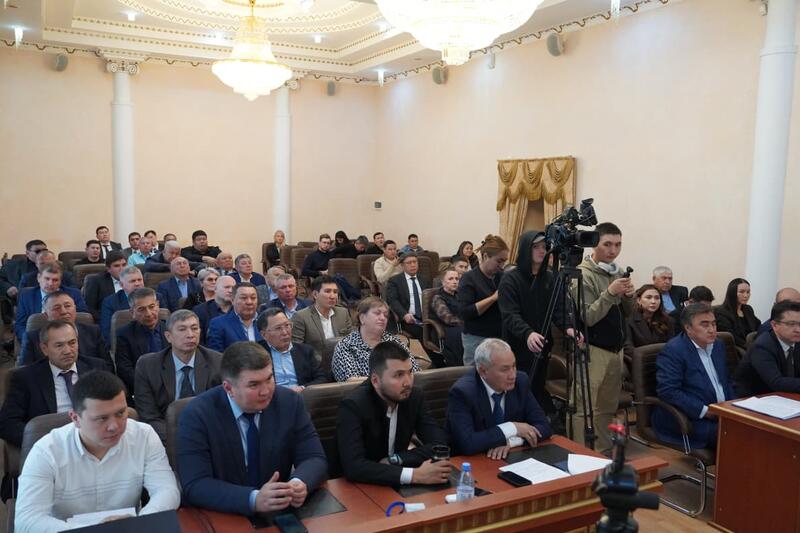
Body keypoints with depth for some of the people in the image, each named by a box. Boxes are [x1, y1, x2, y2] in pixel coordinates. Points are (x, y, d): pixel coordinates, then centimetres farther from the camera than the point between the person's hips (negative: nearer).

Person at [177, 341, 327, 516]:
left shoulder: (290, 402, -5)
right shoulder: (197, 415, -13)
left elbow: (315, 459, -3)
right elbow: (195, 486, -18)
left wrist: (300, 483, -24)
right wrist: (254, 500, -31)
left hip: (281, 513, 2)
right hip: (222, 518, -2)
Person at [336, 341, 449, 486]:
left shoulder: (415, 396, -6)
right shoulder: (353, 406, -20)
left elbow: (440, 444, -7)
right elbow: (353, 466, -30)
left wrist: (395, 460, -18)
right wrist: (414, 475, -34)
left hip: (397, 485, 5)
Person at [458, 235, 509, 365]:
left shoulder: (502, 276, 7)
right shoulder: (469, 279, -9)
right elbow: (464, 313, -19)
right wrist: (494, 297, -22)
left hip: (501, 337, 5)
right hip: (477, 340, -5)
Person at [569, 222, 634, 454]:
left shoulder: (619, 272, 10)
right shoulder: (583, 274, -12)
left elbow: (627, 314, 16)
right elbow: (587, 318, -18)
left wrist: (629, 296, -4)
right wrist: (609, 293, -25)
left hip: (616, 349, 7)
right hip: (593, 350, -7)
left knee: (608, 408, 13)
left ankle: (604, 454, 23)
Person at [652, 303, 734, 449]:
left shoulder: (718, 345, 14)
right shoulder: (673, 350, -12)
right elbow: (668, 392, -20)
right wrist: (705, 411, -20)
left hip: (722, 413, 8)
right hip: (687, 420, -7)